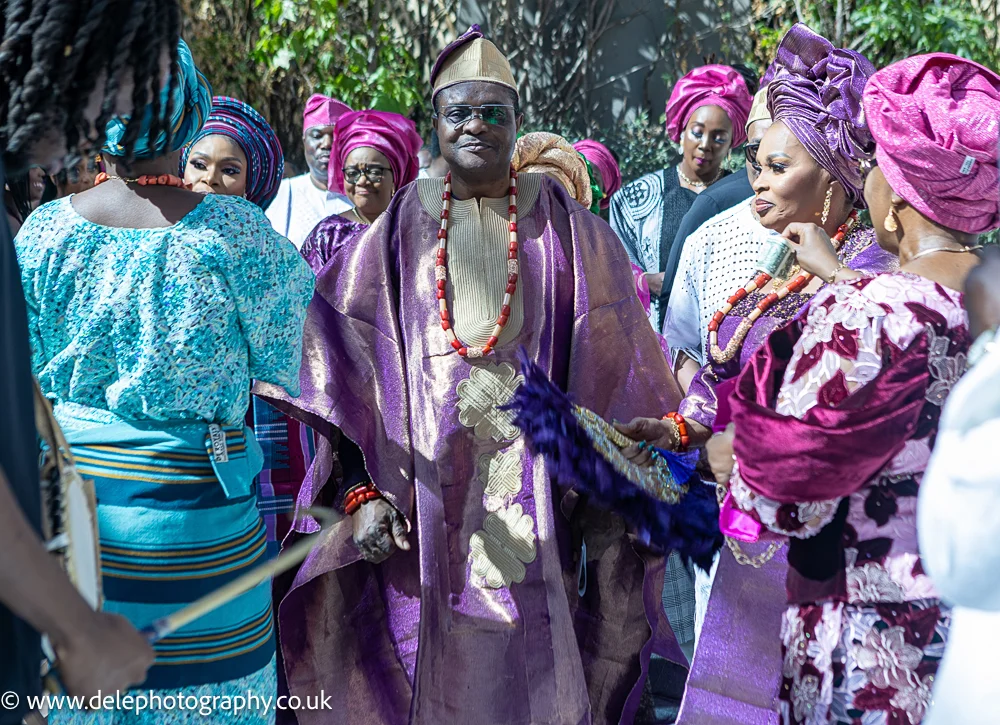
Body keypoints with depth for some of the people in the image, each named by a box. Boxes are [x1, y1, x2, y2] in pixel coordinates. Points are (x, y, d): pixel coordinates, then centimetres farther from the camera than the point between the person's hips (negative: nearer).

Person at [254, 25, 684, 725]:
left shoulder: (568, 230, 4)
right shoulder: (399, 229, 5)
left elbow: (614, 375, 3)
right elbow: (347, 366, 2)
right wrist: (361, 489, -7)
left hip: (536, 493, 0)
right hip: (424, 490, 1)